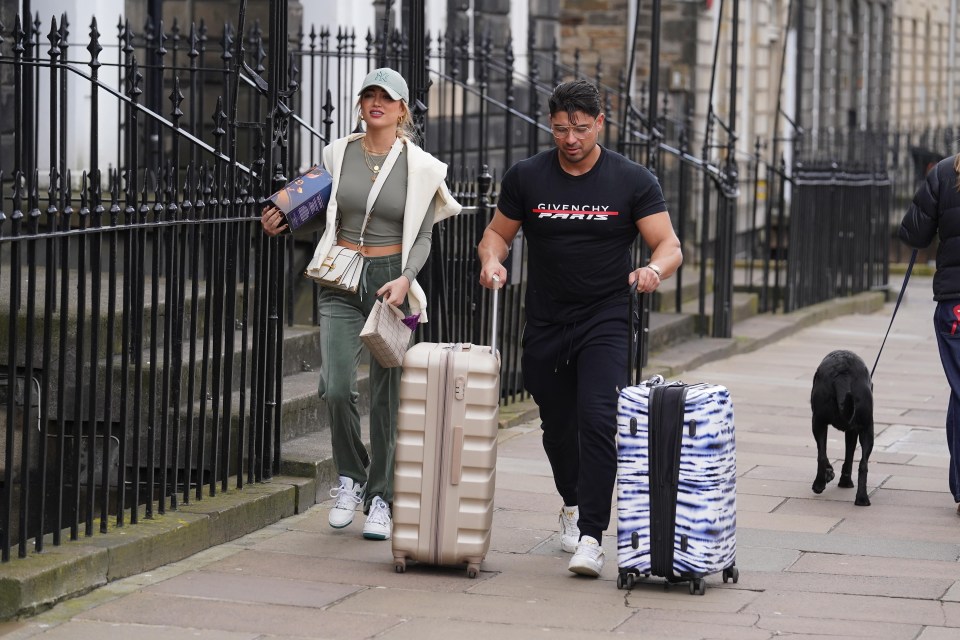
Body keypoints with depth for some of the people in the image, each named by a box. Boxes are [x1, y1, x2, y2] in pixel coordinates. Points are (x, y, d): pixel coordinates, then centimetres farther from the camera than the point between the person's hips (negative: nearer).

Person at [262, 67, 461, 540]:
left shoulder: (419, 166, -1)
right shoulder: (338, 154, 6)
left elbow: (422, 235, 0)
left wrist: (405, 279, -16)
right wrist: (281, 223, 6)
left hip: (392, 279, -1)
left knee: (387, 394, 1)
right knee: (336, 387, -13)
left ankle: (380, 500, 12)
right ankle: (350, 477, 11)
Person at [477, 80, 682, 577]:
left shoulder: (632, 182, -5)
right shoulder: (526, 178, 1)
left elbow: (670, 245, -6)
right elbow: (498, 232, 11)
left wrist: (654, 269, -29)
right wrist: (491, 260, -12)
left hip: (605, 324, -3)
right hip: (545, 326, 3)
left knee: (598, 421, -19)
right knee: (558, 427, 14)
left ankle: (590, 537, -20)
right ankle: (573, 505, 43)